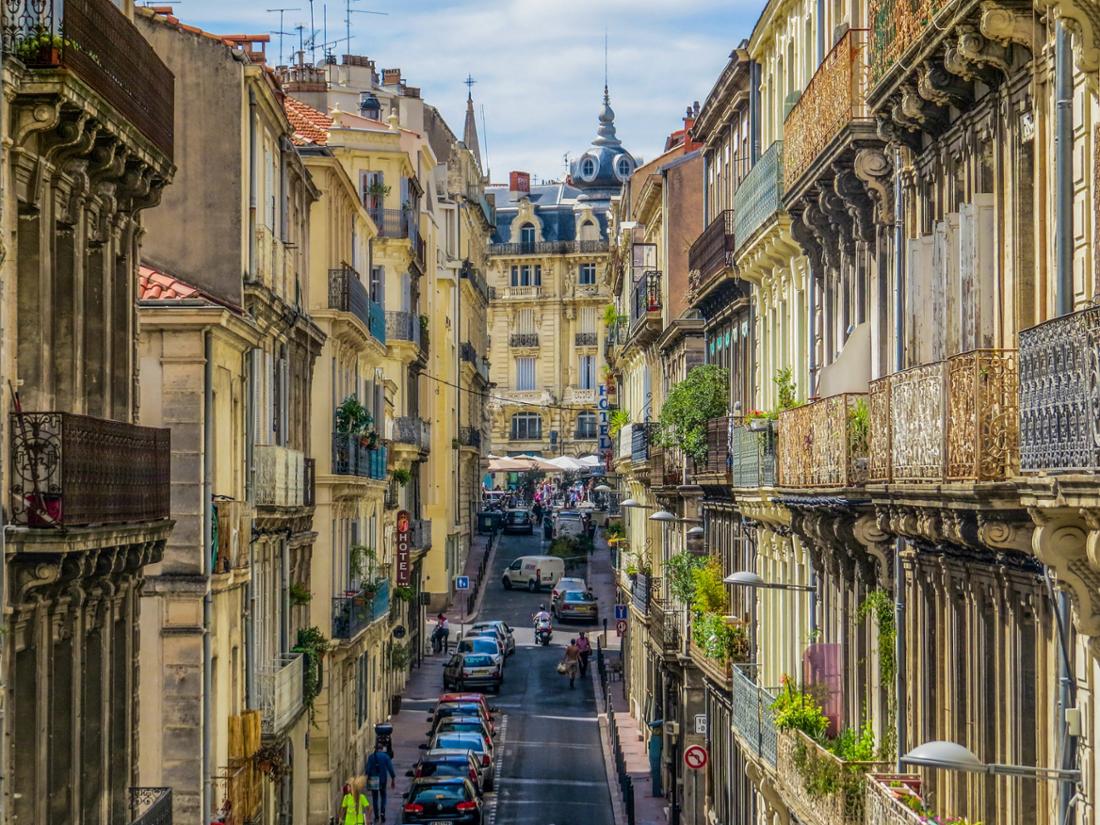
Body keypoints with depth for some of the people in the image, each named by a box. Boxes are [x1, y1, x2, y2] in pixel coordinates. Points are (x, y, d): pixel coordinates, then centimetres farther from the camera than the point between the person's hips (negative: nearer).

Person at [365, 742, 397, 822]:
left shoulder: (371, 757, -2)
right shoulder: (386, 756, -3)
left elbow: (368, 769, -6)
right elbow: (390, 768, -5)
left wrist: (367, 779, -3)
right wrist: (393, 779, 0)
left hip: (373, 780, 0)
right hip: (382, 780, 0)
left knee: (375, 798, 9)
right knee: (383, 796, 15)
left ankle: (376, 816, 9)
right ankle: (382, 812, -6)